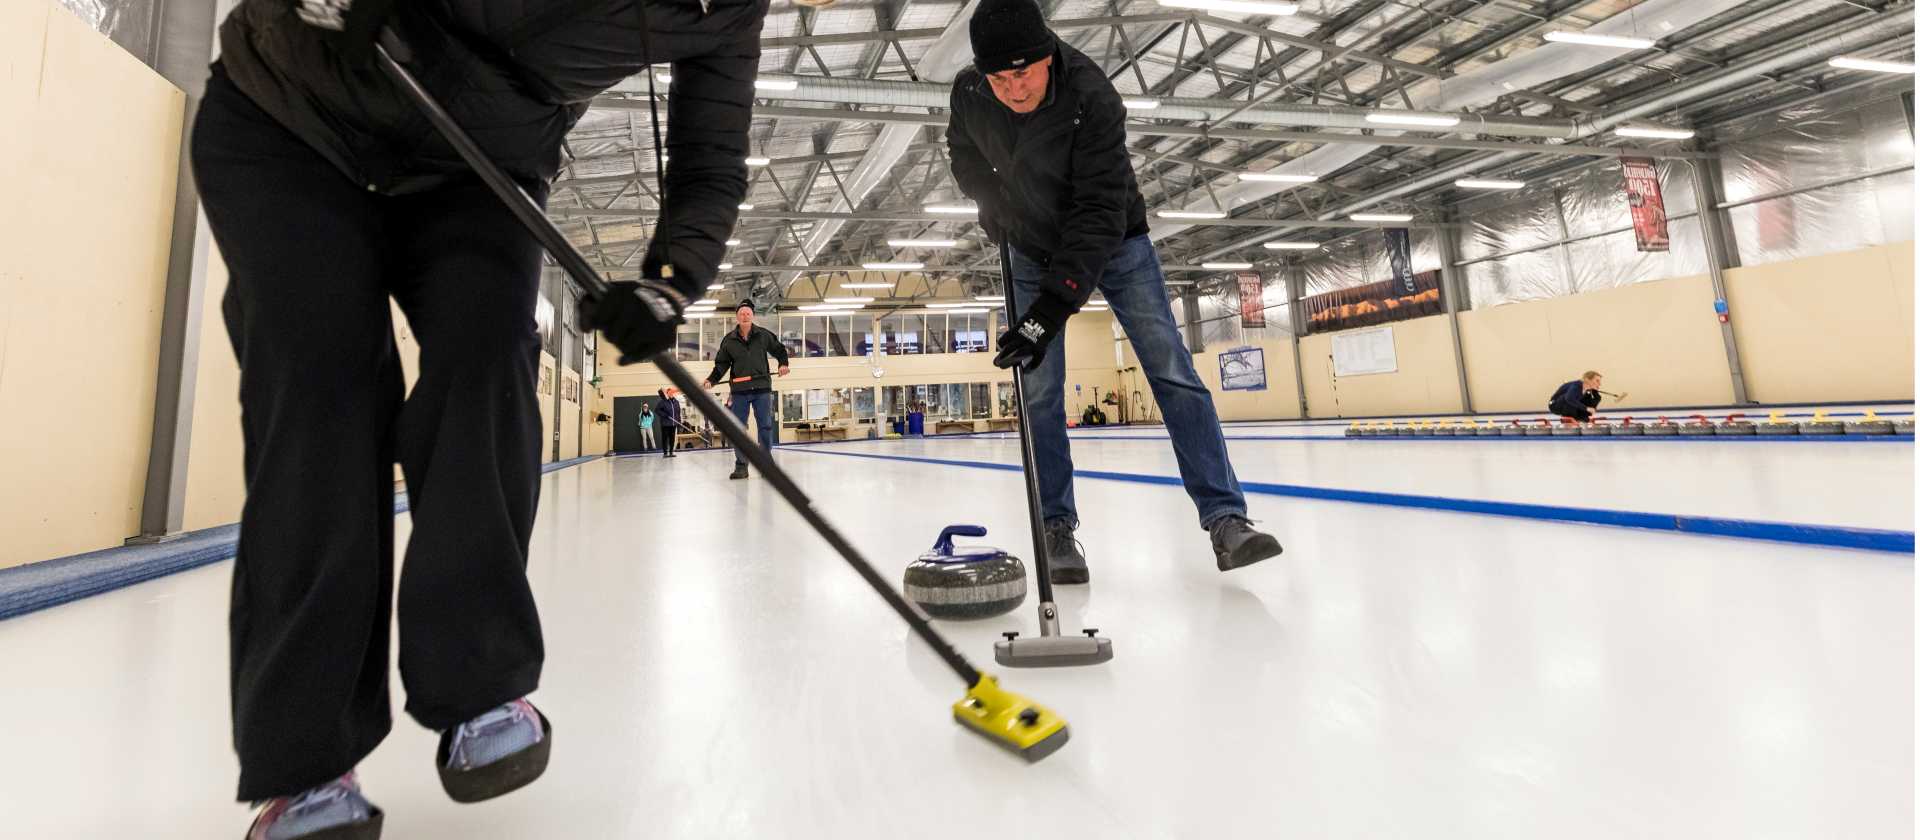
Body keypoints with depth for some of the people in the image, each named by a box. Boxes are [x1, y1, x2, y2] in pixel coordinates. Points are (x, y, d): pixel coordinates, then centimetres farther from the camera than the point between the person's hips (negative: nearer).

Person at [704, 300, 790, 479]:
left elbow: (780, 350, 15)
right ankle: (741, 466, 10)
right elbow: (721, 364, 6)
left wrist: (783, 364, -1)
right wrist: (711, 380, -6)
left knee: (766, 426, 3)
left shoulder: (764, 335, 1)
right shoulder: (729, 340, 3)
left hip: (762, 388, -1)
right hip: (739, 390, 1)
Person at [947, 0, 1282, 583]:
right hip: (1032, 251, 3)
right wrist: (992, 207, -2)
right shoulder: (968, 94, -14)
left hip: (1113, 243, -2)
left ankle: (1225, 518, -8)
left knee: (1173, 374, -12)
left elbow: (1101, 212, -35)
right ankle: (1057, 529, 3)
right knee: (1040, 395, -6)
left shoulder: (1093, 98, -29)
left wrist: (1053, 307, -43)